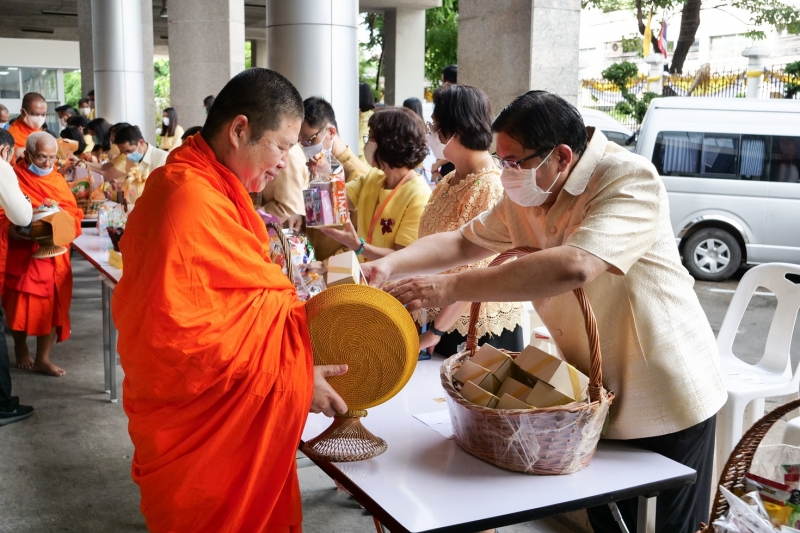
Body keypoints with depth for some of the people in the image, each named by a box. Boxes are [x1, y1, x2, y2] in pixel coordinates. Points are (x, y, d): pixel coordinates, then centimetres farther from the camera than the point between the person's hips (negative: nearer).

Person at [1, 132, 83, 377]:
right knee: (21, 306, 8)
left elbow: (74, 213, 5)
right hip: (22, 257, -3)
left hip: (53, 257, 4)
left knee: (52, 306, 2)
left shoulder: (58, 180, 8)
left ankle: (43, 358, 13)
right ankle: (21, 348, 34)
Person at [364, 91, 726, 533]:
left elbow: (573, 266, -41)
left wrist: (451, 289, -39)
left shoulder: (630, 180, -26)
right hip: (598, 396, 7)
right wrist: (389, 266, -11)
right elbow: (463, 243, 7)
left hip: (667, 398, -7)